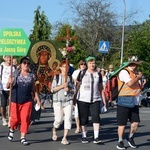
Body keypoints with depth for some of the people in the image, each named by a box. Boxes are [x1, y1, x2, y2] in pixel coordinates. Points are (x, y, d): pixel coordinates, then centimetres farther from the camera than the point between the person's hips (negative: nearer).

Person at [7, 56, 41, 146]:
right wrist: (9, 83, -22)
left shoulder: (31, 76, 7)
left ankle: (23, 137, 6)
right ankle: (12, 130, 34)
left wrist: (38, 99, 6)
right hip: (15, 101, -1)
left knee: (25, 119, -3)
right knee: (15, 119, 2)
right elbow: (8, 86, 1)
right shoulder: (16, 74, 1)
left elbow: (34, 89, 13)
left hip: (27, 101, 2)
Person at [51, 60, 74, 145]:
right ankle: (54, 131, 32)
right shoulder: (57, 77, 3)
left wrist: (69, 89, -9)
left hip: (68, 101, 2)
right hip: (58, 101, -2)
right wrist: (62, 86, -13)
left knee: (68, 118, -9)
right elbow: (53, 89, -3)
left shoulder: (70, 78, 8)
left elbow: (74, 89, 12)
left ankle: (64, 138, -3)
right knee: (58, 119, -2)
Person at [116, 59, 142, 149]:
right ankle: (120, 141, 13)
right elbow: (130, 83, -23)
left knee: (136, 122, 2)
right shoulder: (124, 72, -10)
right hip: (124, 101, -8)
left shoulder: (133, 73, 17)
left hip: (134, 101, 8)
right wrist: (138, 77, -9)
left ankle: (130, 138, 23)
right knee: (122, 123, 1)